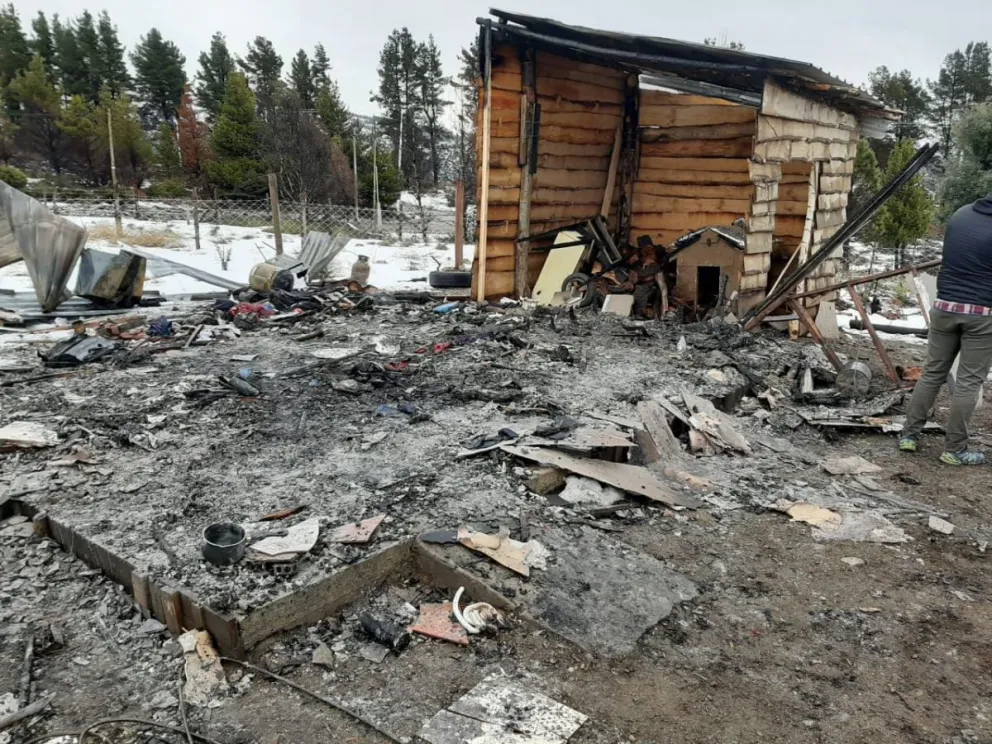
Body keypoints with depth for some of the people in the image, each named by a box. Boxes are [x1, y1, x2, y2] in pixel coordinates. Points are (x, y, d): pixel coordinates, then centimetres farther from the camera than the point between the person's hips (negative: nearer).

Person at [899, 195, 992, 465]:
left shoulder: (960, 215, 4)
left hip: (945, 307, 5)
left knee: (932, 373, 13)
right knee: (968, 382, 2)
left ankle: (909, 434, 16)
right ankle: (954, 449, 8)